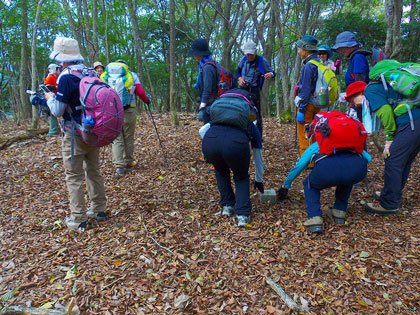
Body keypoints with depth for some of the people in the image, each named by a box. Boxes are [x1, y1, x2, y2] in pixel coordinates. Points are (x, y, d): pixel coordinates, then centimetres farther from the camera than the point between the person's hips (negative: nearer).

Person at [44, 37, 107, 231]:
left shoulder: (66, 77, -16)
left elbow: (57, 111, -13)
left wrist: (50, 98, 7)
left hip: (75, 134, -7)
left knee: (74, 176, 2)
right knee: (93, 171, 16)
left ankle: (78, 220, 8)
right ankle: (99, 210, 26)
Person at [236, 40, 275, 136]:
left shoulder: (262, 61, -7)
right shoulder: (243, 60, 5)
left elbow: (272, 72, -3)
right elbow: (238, 71, 19)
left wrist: (270, 74, -29)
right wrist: (239, 78, -4)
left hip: (254, 91, -5)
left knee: (256, 114, -6)